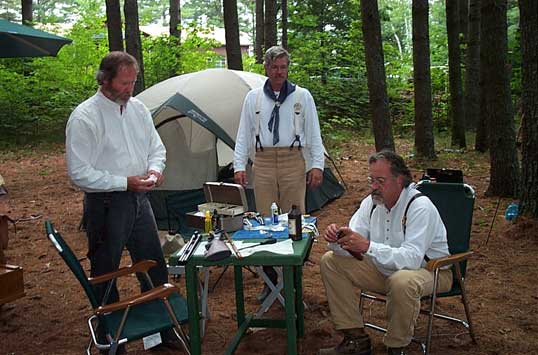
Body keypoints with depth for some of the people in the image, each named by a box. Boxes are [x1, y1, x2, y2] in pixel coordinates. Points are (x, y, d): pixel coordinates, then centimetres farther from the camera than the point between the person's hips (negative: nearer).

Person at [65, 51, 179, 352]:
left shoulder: (138, 109, 5)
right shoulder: (84, 118, -15)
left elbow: (157, 148, 15)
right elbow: (80, 173, -17)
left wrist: (155, 169, -6)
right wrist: (126, 182, -20)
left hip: (139, 199, 7)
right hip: (106, 204, -6)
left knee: (155, 268, 15)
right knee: (105, 274, 8)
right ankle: (109, 340, 27)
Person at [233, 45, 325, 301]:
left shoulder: (302, 96, 6)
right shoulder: (253, 97, 10)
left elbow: (313, 133, 6)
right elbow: (244, 135, 10)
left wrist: (317, 165, -3)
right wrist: (239, 166, 1)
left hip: (293, 162, -1)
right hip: (263, 164, 2)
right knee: (265, 220, 3)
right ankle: (270, 280, 13)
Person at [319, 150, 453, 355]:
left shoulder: (420, 206, -24)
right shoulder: (372, 202, -4)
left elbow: (411, 258, -36)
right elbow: (353, 248, -5)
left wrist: (368, 247, -46)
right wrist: (336, 240, -28)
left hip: (429, 270, -7)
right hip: (385, 269, 7)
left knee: (402, 281, -41)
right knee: (330, 261, -4)